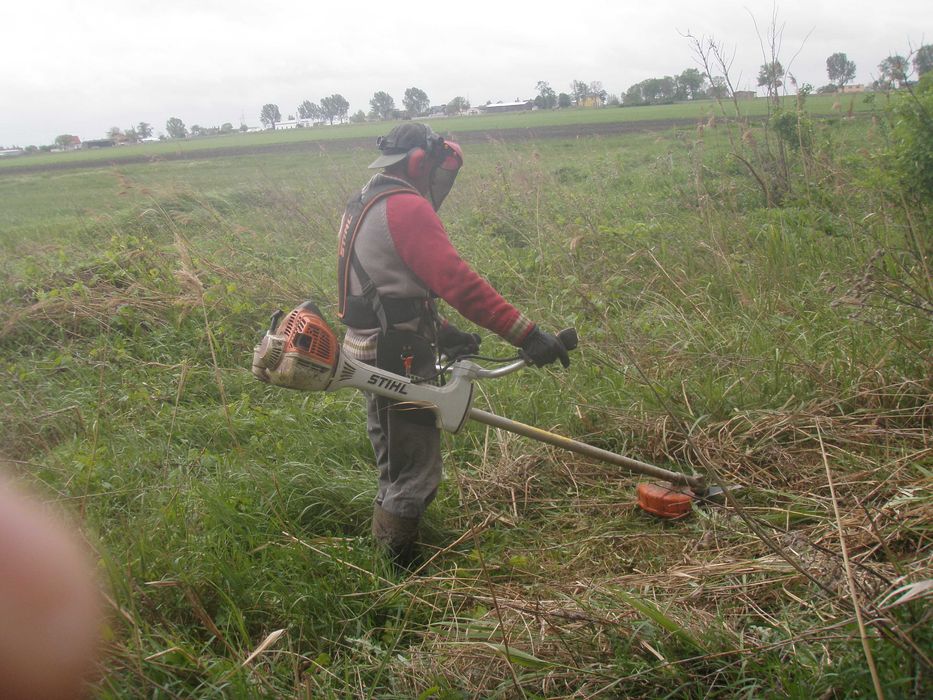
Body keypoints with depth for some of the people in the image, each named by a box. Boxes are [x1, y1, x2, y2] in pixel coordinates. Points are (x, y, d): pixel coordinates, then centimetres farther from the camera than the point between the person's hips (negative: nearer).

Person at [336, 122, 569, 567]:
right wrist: (526, 334, -28)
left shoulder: (363, 204, 15)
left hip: (369, 351, 11)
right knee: (417, 475, -2)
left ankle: (385, 554, 36)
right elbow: (458, 281, -27)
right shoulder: (406, 207, -17)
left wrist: (438, 332, 15)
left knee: (393, 469, 22)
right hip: (399, 362, -11)